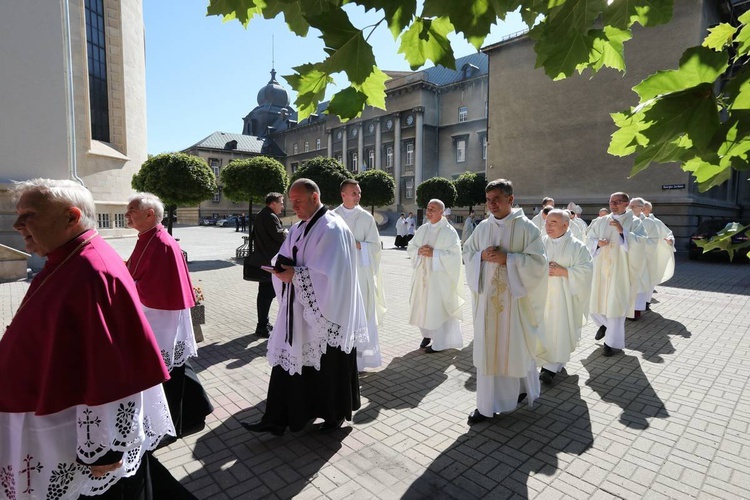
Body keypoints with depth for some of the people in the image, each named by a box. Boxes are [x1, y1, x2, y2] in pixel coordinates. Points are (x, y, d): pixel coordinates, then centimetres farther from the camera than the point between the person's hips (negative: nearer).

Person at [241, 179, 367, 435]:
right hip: (298, 308, 8)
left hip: (323, 311, -8)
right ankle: (277, 418, 21)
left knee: (328, 365, 9)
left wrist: (295, 275, -22)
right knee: (288, 358, 10)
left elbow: (330, 273, -22)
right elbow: (284, 257, 14)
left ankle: (335, 415, 31)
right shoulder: (298, 228, 11)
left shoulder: (332, 229, -16)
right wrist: (283, 267, -8)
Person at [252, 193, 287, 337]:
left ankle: (263, 323, 26)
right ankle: (263, 328, -1)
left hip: (261, 259, 10)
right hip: (271, 261, -10)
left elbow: (254, 236, 24)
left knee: (263, 292, 16)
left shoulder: (259, 216, 16)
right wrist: (285, 232, 0)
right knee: (268, 293, -5)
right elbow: (280, 236, -21)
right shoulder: (271, 217, -16)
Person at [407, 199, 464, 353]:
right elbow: (410, 247, 10)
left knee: (438, 308, -2)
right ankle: (427, 334, 31)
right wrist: (419, 251, -11)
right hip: (423, 275, 6)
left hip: (440, 277, -6)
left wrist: (433, 253, -20)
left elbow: (454, 254, -15)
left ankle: (439, 342, 10)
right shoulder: (422, 229, 8)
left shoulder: (449, 231, -9)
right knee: (423, 305, 12)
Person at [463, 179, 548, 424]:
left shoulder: (526, 227, -7)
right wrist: (482, 256, -10)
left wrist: (507, 259, -20)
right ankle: (486, 405, 21)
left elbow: (538, 261, -11)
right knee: (487, 347, 7)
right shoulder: (482, 227, 5)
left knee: (515, 346, 8)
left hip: (515, 297, -3)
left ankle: (522, 387, 38)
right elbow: (467, 253, 11)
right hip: (487, 297, 4)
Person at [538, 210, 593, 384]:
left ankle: (551, 367, 6)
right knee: (544, 328, 4)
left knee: (560, 329, -2)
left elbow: (586, 271, -9)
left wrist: (563, 271, -17)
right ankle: (551, 364, 20)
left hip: (564, 296, -2)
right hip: (543, 293, 3)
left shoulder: (577, 246, -3)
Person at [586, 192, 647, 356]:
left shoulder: (634, 222, -3)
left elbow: (639, 241, -16)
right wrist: (598, 243, -12)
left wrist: (622, 230, -27)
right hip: (601, 267, 4)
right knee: (595, 300, 10)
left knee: (616, 304, -1)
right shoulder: (601, 221, 8)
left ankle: (611, 341, 12)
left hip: (620, 269, -4)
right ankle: (604, 324, 42)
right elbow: (589, 239, 9)